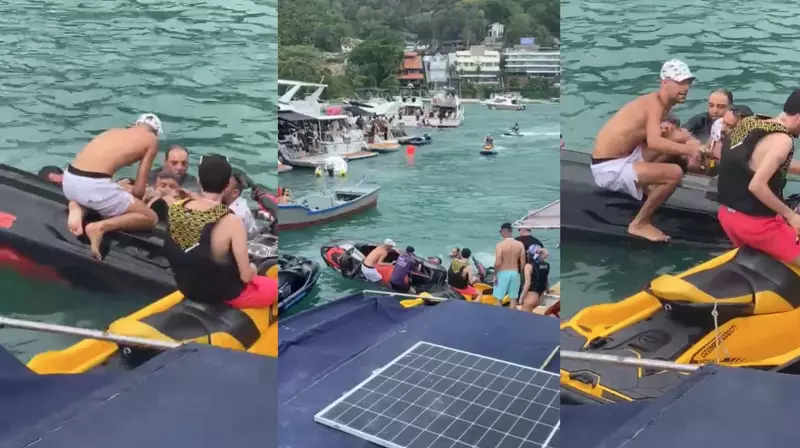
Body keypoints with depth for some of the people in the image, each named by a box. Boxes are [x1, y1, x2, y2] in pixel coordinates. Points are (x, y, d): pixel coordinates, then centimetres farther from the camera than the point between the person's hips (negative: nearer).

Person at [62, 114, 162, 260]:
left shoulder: (114, 131, 27)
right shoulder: (151, 139, 11)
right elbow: (139, 190, 5)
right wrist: (134, 203, 26)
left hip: (69, 179, 7)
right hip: (93, 185, -6)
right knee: (151, 218, 11)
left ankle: (76, 207, 9)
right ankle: (100, 227, -12)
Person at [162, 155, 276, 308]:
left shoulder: (175, 209, -12)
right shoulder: (231, 222, -28)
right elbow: (246, 276, -20)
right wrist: (251, 269, 1)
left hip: (186, 287, 6)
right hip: (224, 294, -6)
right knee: (275, 286, 19)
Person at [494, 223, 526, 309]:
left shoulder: (500, 245, -14)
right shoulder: (520, 245, -2)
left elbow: (497, 263, -18)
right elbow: (523, 263, 0)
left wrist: (495, 275, -6)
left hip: (503, 273, -4)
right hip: (515, 273, 4)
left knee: (498, 298, 5)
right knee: (513, 298, 12)